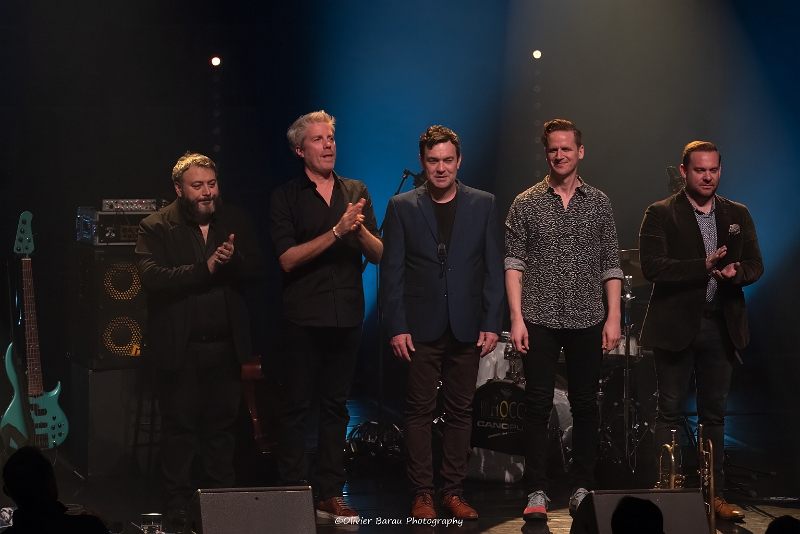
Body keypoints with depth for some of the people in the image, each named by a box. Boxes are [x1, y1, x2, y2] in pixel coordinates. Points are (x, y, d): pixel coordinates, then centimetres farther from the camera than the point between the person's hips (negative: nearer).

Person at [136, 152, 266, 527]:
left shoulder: (235, 222, 7)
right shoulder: (156, 228, -5)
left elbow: (257, 270, 2)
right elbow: (151, 276, -19)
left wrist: (232, 260, -19)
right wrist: (205, 268, -23)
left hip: (225, 345, 3)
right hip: (178, 348, -3)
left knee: (221, 426, 11)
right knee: (180, 428, 4)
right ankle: (178, 506, 13)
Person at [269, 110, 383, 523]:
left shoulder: (356, 193, 11)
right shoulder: (286, 198, 0)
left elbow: (378, 255, 7)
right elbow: (288, 259, -11)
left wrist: (360, 229, -13)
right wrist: (337, 230, -18)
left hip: (346, 317, 4)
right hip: (303, 318, -3)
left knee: (335, 406, 8)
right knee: (296, 407, 0)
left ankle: (330, 494, 12)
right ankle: (292, 493, 4)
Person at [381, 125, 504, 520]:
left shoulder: (483, 205, 6)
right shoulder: (401, 207, 3)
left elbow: (494, 268, 5)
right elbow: (391, 272, 1)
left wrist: (492, 323, -2)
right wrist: (396, 327, -7)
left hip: (466, 326, 1)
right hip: (421, 328, -1)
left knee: (460, 412, 5)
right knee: (419, 412, 1)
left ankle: (454, 491, 13)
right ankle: (422, 494, 7)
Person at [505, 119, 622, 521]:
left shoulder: (598, 203, 8)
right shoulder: (526, 204, 3)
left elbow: (611, 266, 8)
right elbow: (513, 263, 0)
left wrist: (613, 317, 0)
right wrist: (516, 318, -8)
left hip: (587, 321, 2)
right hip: (540, 321, -1)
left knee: (585, 405, 6)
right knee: (537, 406, -2)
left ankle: (583, 489, 14)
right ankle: (536, 494, 1)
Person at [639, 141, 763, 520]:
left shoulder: (738, 215, 12)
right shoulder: (660, 215, -2)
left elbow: (755, 265, 9)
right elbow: (652, 266, -13)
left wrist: (737, 272, -14)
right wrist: (703, 267, -23)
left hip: (721, 327, 4)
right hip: (676, 327, -4)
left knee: (714, 415, 8)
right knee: (670, 414, 0)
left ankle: (714, 495, 13)